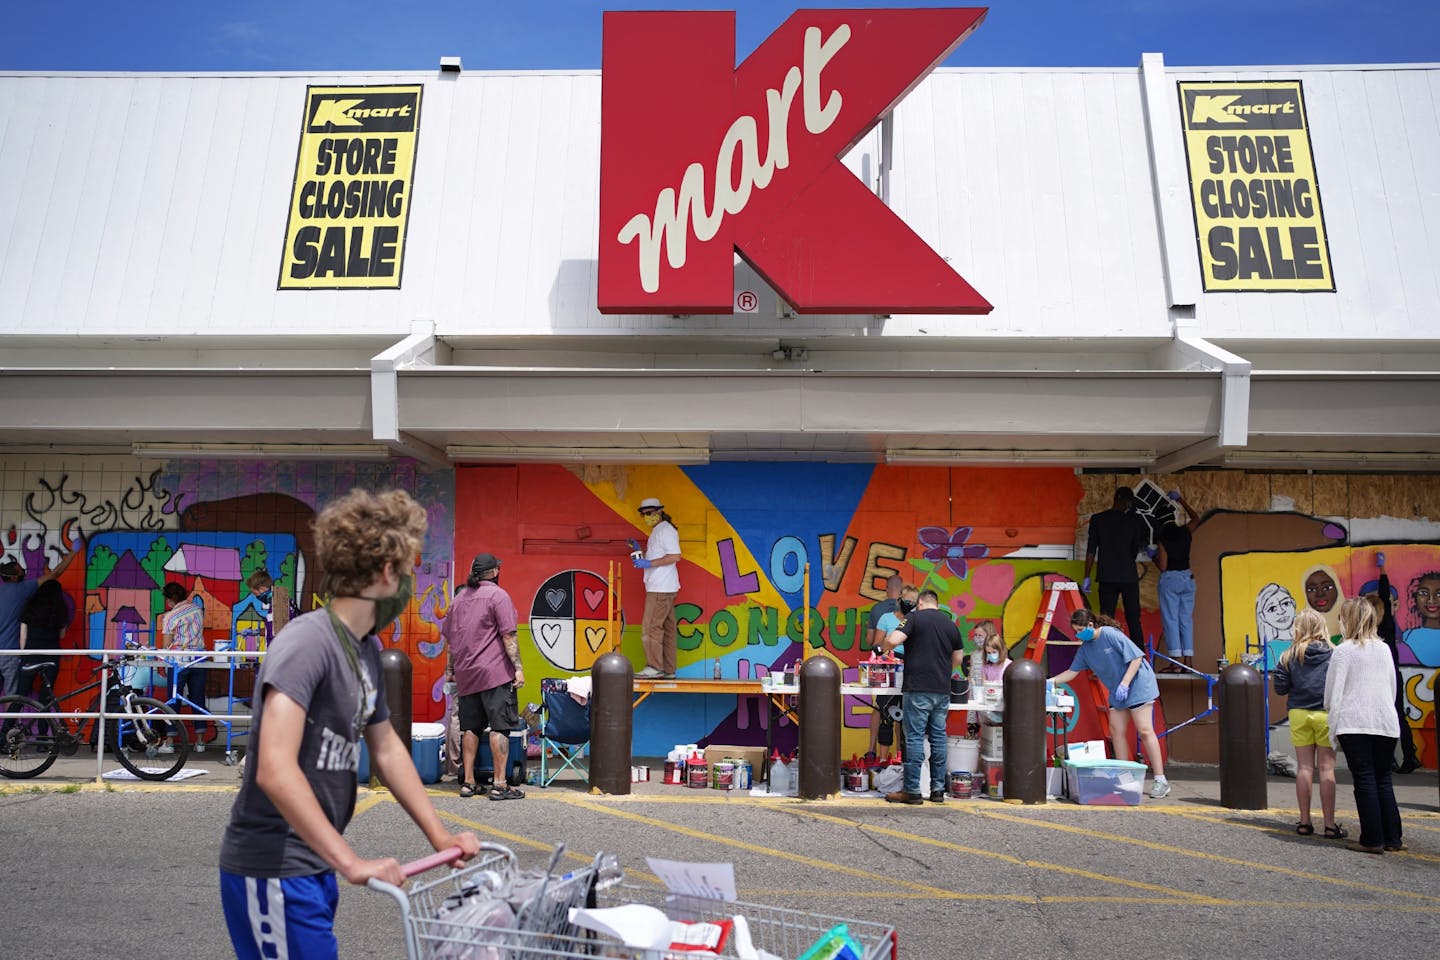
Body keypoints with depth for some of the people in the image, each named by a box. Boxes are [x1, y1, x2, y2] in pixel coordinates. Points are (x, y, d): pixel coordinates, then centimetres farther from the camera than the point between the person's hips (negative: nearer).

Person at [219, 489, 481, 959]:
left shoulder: (367, 648, 4)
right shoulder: (308, 640, -22)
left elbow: (387, 748, 13)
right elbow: (275, 771, -31)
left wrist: (440, 836, 10)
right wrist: (352, 862, -30)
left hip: (314, 866, 8)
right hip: (274, 874, -8)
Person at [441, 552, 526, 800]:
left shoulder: (459, 598, 15)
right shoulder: (498, 595, -6)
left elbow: (449, 638, 19)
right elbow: (508, 636, -13)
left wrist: (450, 670, 25)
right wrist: (518, 667, -11)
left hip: (465, 674, 7)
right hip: (495, 673, -7)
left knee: (470, 728, 11)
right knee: (499, 727, -4)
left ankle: (467, 782, 14)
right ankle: (499, 785, -5)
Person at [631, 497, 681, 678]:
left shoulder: (666, 530, -10)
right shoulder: (657, 531, 21)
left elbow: (675, 556, -20)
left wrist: (648, 563, -22)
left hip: (661, 589, -10)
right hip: (659, 588, 10)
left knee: (651, 627, -11)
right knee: (666, 628, 9)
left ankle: (654, 667, -9)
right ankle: (668, 669, 11)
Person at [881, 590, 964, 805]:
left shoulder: (914, 618, -4)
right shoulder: (951, 625, 13)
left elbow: (892, 641, -16)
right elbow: (958, 660, 19)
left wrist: (884, 646, 5)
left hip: (918, 689, -5)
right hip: (942, 689, 5)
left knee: (915, 738, -3)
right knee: (938, 737, 10)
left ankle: (912, 791, -1)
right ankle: (938, 789, 14)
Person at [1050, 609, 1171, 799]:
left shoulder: (1111, 634, -19)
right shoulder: (1085, 648, 4)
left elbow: (1136, 658, -19)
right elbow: (1072, 672, 8)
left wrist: (1124, 683, -23)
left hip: (1138, 685, -8)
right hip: (1117, 692, 8)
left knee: (1145, 731, -9)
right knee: (1116, 731, 3)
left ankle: (1161, 781, -5)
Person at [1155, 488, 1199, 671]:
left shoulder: (1163, 541, -10)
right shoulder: (1186, 533, 2)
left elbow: (1162, 566, -13)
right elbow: (1196, 518, 23)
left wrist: (1153, 556, 5)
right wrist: (1181, 500, 28)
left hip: (1169, 579, -5)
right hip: (1187, 578, 5)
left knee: (1171, 620, -3)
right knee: (1186, 620, 8)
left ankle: (1176, 662, -7)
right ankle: (1188, 661, 7)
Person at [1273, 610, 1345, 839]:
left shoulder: (1290, 656, 0)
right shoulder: (1333, 654, -3)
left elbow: (1280, 688, 0)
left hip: (1298, 714, 1)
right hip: (1325, 714, -1)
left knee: (1304, 767, 7)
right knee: (1326, 768, 3)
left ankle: (1305, 822, 11)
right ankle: (1330, 825, 5)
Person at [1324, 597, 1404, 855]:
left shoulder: (1344, 651, -6)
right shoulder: (1384, 649, 10)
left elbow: (1333, 695, -7)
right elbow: (1392, 689, 16)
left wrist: (1333, 729, 4)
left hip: (1354, 724, -5)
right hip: (1386, 724, 5)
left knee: (1364, 780, -1)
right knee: (1383, 780, 12)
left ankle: (1372, 840, 1)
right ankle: (1393, 838, 15)